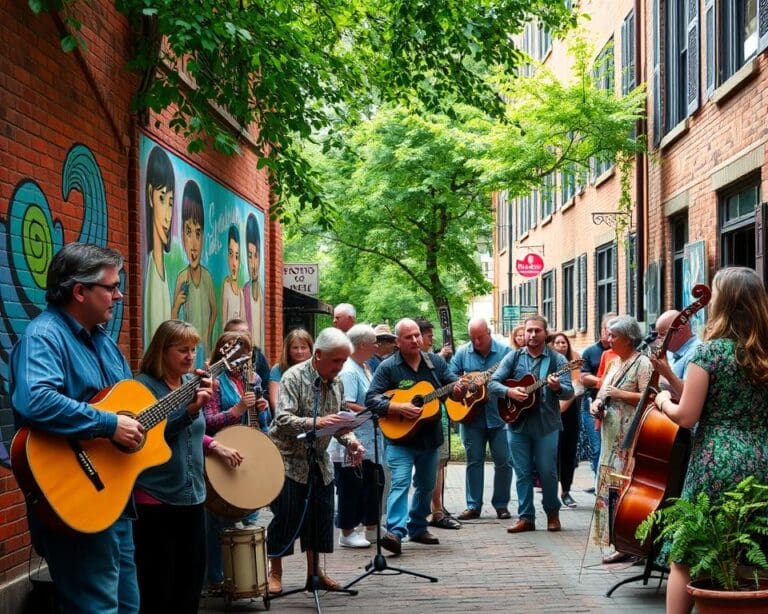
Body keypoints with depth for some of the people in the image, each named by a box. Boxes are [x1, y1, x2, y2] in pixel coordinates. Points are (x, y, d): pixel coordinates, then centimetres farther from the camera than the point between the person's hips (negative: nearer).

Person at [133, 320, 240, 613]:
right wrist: (191, 409, -28)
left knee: (191, 579, 14)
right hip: (156, 500, -7)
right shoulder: (144, 385, -12)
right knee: (158, 585, 1)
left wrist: (214, 446, 9)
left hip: (193, 495, 7)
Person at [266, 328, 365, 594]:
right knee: (286, 516, -4)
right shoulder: (294, 377, -15)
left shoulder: (336, 383, 6)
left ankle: (314, 571, 20)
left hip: (319, 461, 6)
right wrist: (316, 423, -38)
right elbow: (283, 420, -25)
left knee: (321, 515, 7)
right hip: (289, 460, -6)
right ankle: (275, 573, 9)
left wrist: (350, 440, -7)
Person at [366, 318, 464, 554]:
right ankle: (395, 531, -26)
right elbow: (371, 399, -12)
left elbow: (453, 385, 7)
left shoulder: (435, 362, 5)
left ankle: (417, 528, 29)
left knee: (426, 486, 15)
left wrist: (458, 390, -18)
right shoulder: (388, 367, -8)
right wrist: (399, 407, -25)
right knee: (400, 483, -19)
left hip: (430, 437, 5)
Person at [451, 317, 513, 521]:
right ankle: (473, 505, 13)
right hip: (471, 415, 2)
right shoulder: (462, 352, 3)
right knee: (474, 460, 7)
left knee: (504, 460, 1)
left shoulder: (505, 352, -3)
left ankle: (501, 504, 13)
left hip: (499, 415, -2)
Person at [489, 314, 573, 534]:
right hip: (517, 422, 2)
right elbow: (493, 383, 2)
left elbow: (569, 392, -7)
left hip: (546, 424, -2)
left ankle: (552, 513, 21)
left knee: (548, 472, 2)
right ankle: (526, 517, 12)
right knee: (522, 473, 5)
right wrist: (509, 391, -17)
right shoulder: (513, 357, 6)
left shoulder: (557, 359, 0)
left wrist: (557, 387, -28)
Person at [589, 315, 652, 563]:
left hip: (630, 437, -9)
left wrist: (620, 394, -16)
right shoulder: (615, 362, 18)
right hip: (611, 434, 9)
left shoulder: (642, 363, -8)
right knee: (610, 487, 9)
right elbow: (604, 391, 26)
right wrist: (597, 403, 7)